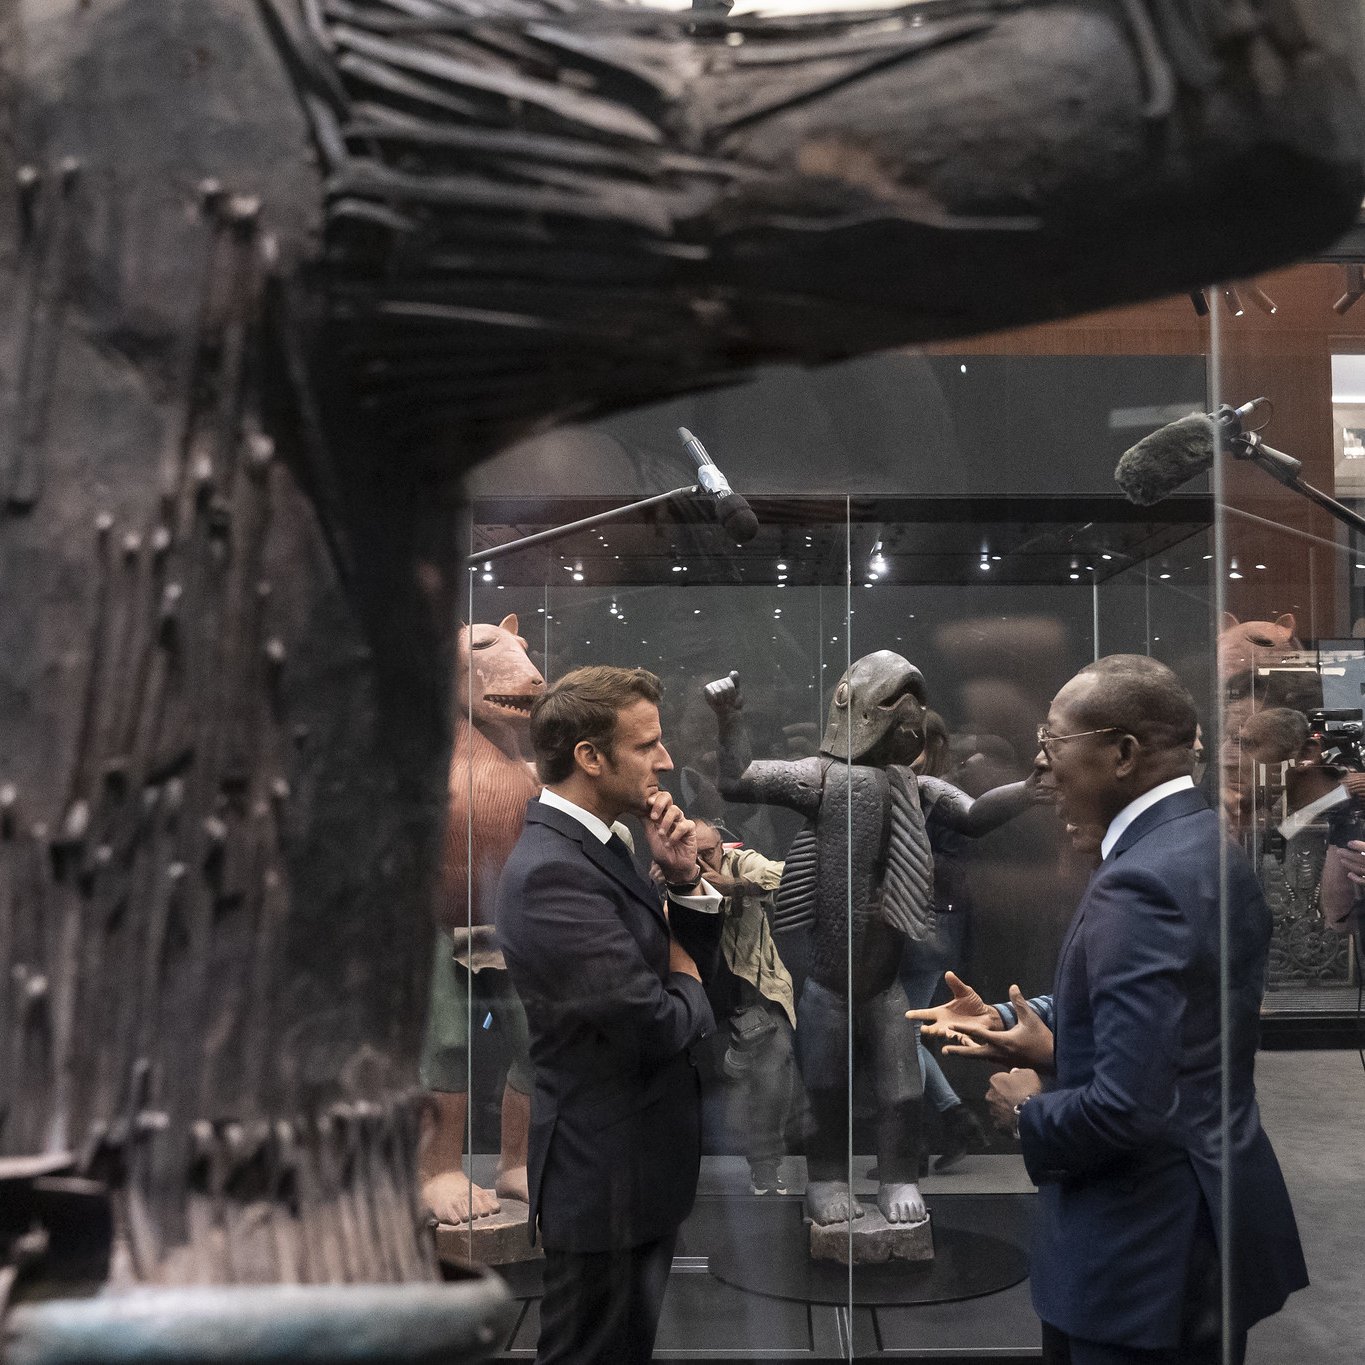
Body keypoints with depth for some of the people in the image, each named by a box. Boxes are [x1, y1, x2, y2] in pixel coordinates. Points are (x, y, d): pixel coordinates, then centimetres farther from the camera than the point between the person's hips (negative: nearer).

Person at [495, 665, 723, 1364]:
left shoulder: (593, 846, 5)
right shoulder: (552, 870, -26)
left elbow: (693, 955, 11)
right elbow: (653, 1024, -28)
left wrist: (684, 878, -8)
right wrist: (687, 991, -6)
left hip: (638, 1162, 10)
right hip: (609, 1176, -9)